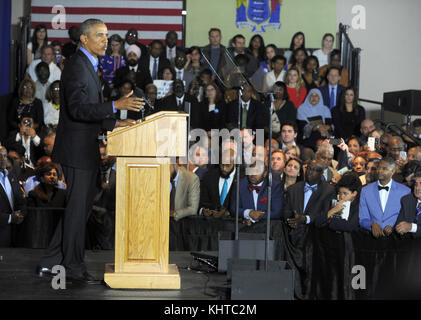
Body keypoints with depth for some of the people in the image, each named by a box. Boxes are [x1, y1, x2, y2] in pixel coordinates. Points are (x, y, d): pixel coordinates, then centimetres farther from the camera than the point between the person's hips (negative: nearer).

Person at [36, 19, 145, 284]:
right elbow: (78, 109, -25)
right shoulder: (77, 66, -15)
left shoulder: (89, 66, 18)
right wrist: (115, 106, -31)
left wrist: (113, 124, 13)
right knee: (78, 206, -2)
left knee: (80, 206, 12)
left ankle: (50, 262, 17)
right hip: (77, 150, -10)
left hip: (86, 149, 10)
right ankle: (74, 265, 9)